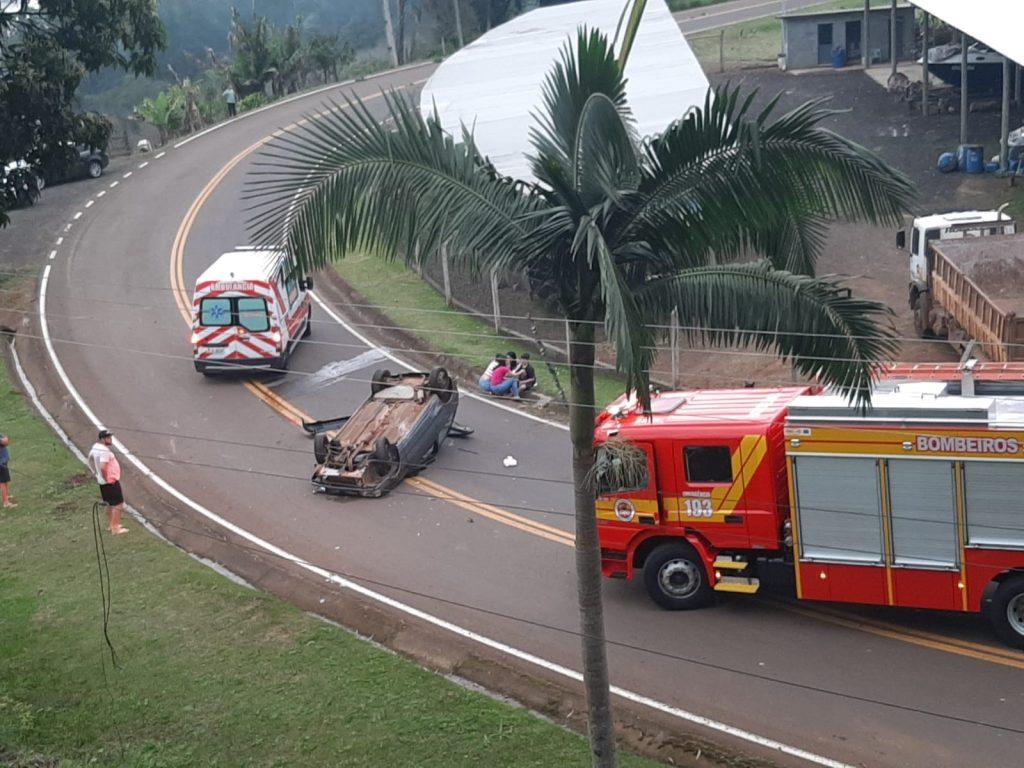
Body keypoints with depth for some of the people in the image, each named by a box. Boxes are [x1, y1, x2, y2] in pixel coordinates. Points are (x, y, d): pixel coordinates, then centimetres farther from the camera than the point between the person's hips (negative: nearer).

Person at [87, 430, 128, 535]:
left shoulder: (95, 448, 4)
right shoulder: (104, 451, -26)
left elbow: (91, 461, 19)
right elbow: (102, 467, -35)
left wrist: (96, 474, 20)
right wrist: (106, 478, -21)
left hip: (102, 482, 10)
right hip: (111, 481, -10)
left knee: (110, 504, 22)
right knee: (118, 504, -2)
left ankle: (112, 525, 32)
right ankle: (115, 528, 0)